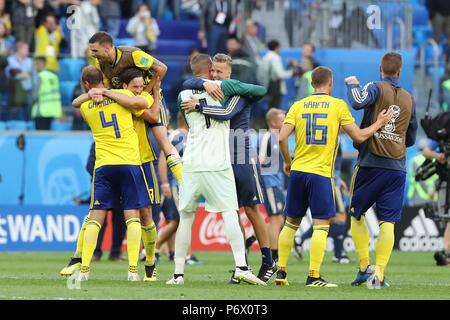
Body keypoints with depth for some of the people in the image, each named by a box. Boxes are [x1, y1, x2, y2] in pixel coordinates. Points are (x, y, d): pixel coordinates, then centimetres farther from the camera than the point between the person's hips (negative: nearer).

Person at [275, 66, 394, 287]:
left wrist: (288, 161, 14)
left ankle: (281, 272, 15)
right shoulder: (338, 106, 0)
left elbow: (282, 137, -1)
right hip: (321, 173, -4)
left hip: (298, 171, 4)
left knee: (291, 223, 15)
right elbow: (358, 136, 0)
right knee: (321, 226, -4)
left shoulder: (298, 106, 7)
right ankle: (313, 276, -12)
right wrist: (379, 124, 15)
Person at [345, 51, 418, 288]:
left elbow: (358, 102, -24)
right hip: (397, 167, 3)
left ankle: (364, 267, 5)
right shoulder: (409, 99, 11)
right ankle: (379, 273, -13)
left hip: (370, 164, -3)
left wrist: (352, 84, -3)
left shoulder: (377, 88, -3)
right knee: (387, 222, -2)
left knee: (357, 214, 13)